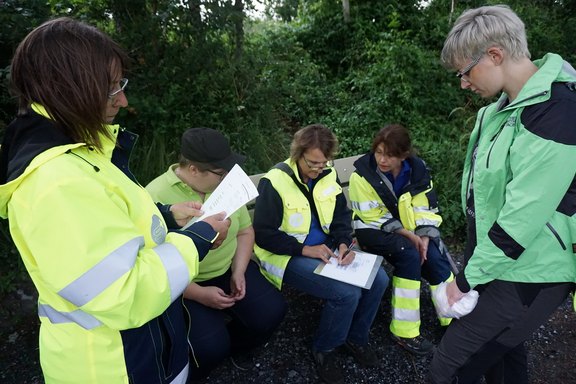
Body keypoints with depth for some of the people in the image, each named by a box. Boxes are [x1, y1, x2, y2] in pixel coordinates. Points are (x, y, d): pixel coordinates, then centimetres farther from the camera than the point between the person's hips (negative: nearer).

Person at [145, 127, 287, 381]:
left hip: (228, 269, 5)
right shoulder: (156, 199, -22)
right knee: (210, 347, -21)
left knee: (271, 312, -8)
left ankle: (235, 346, 25)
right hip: (184, 286, -5)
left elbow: (245, 231, 6)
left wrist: (238, 273, -7)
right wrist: (200, 294, -22)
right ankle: (189, 374, 18)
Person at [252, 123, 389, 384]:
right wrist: (305, 249, -23)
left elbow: (342, 215, 8)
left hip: (326, 247, 7)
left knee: (378, 279, -7)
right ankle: (323, 350, 5)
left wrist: (344, 243, -12)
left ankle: (356, 337, 19)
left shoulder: (328, 174, 0)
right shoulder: (274, 182, -19)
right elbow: (263, 235, -17)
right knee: (347, 293, -24)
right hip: (288, 256, -6)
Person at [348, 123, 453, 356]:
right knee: (408, 255, -30)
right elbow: (373, 217, -16)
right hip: (374, 230, -4)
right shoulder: (362, 174, -18)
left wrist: (424, 237, -18)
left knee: (434, 256, -22)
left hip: (409, 230, 4)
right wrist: (408, 235, -22)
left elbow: (427, 208, -2)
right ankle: (404, 331, -19)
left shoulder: (417, 169, -6)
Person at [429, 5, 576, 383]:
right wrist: (472, 268, 13)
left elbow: (521, 221, -25)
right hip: (498, 263, 8)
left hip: (527, 280, -8)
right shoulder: (507, 103, 4)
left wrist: (466, 280, -15)